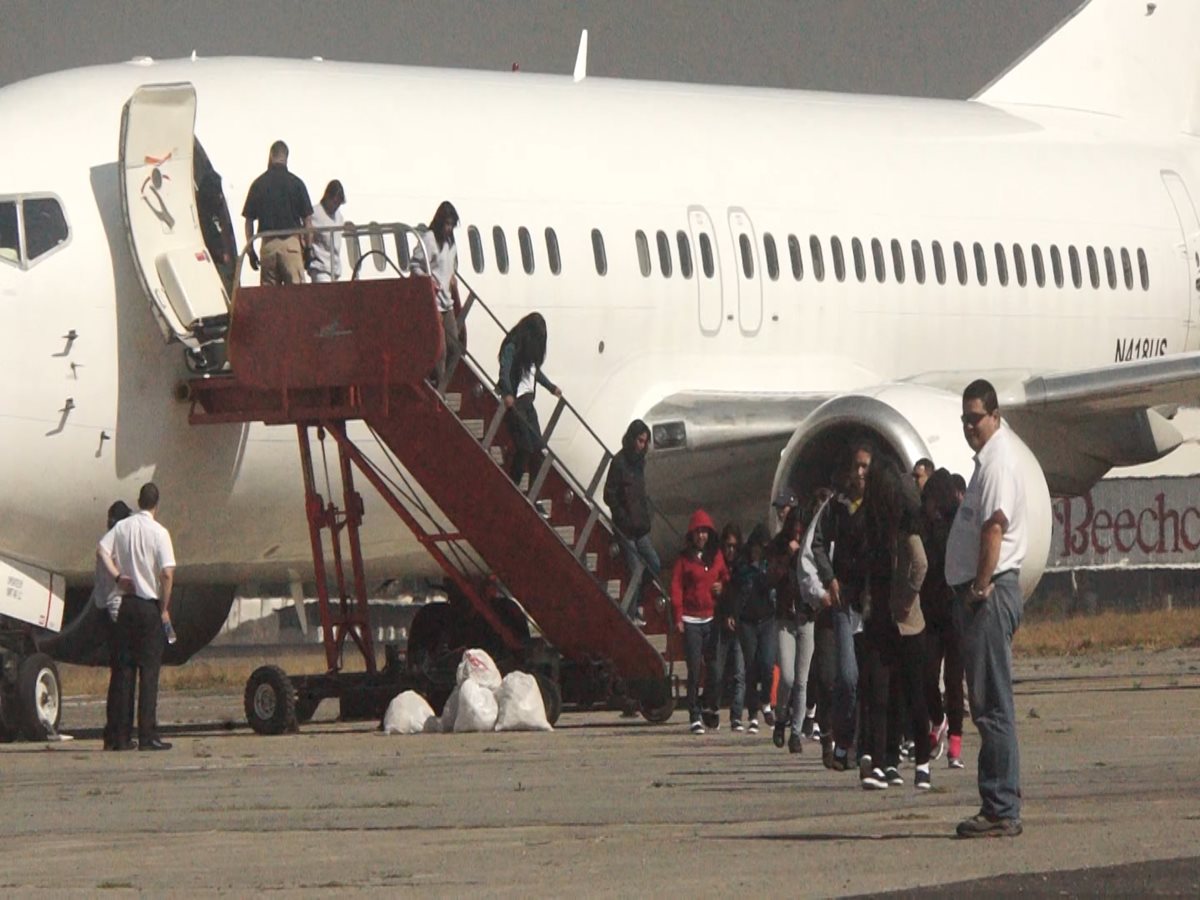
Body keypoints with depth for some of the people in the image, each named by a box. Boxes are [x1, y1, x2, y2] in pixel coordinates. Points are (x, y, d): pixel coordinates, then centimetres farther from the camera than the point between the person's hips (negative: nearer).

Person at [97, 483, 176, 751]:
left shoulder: (122, 527, 4)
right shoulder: (159, 533, -9)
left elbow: (102, 551, -7)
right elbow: (167, 573, -15)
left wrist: (117, 576, -2)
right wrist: (165, 608, -6)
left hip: (126, 604, 4)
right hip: (150, 605, -4)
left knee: (125, 669, 8)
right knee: (149, 671, -3)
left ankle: (122, 733, 6)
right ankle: (147, 735, -6)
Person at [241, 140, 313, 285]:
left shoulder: (258, 184, 4)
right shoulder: (296, 183, 0)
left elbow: (249, 220, 6)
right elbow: (307, 219, 0)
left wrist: (250, 250, 14)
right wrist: (308, 248, 9)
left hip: (268, 244, 2)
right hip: (291, 242, -2)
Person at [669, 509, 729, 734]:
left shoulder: (717, 557, 11)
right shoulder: (684, 559, 1)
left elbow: (726, 578, 24)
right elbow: (676, 587, -2)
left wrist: (723, 586, 0)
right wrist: (678, 617, -9)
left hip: (713, 619, 3)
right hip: (691, 620, -3)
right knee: (694, 669, -7)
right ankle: (695, 716, -6)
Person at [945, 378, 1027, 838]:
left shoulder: (998, 463, -12)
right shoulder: (988, 460, 19)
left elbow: (994, 527, -22)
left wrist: (981, 588, -20)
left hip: (990, 594, -11)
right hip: (980, 593, 11)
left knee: (992, 705, -10)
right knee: (988, 706, 11)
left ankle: (1002, 811, -11)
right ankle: (1000, 809, 13)